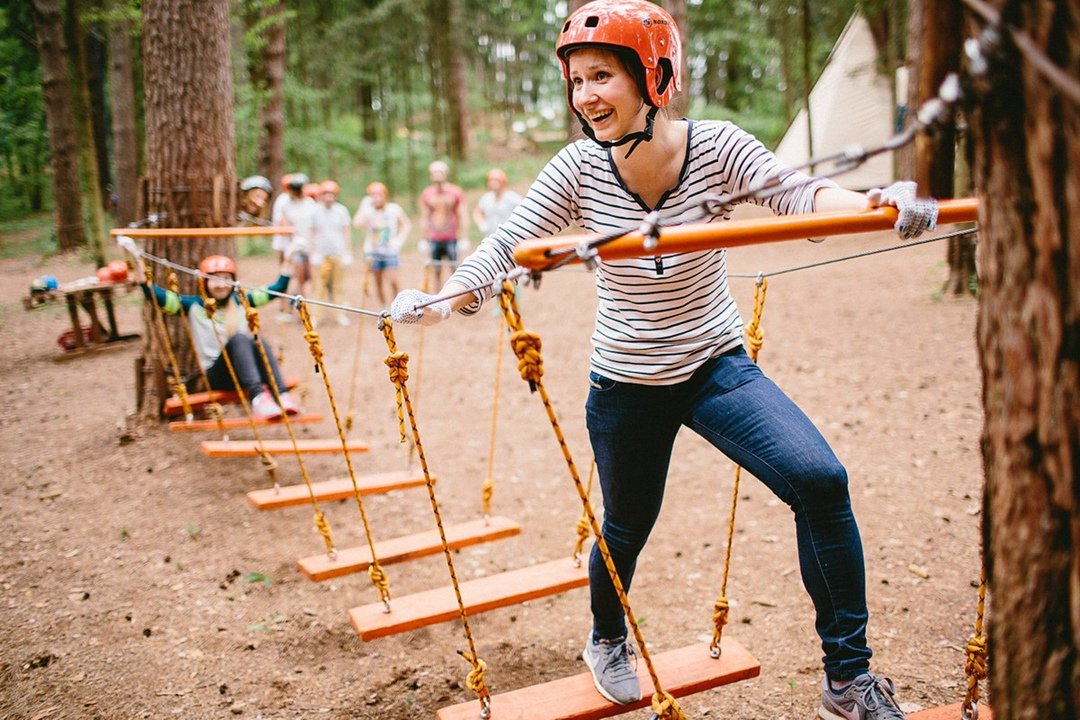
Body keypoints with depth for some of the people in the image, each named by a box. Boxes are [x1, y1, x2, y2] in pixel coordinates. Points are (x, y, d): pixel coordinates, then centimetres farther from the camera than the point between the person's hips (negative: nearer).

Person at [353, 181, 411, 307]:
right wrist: (364, 206, -20)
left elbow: (406, 225, 9)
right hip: (373, 251, 1)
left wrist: (399, 240, -3)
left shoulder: (394, 209, -2)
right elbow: (357, 224, -24)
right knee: (378, 282, 7)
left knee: (393, 281, -12)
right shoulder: (367, 210, -5)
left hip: (390, 251, -1)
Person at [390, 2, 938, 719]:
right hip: (625, 385, 1)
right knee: (626, 529, 16)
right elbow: (509, 244, -14)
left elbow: (796, 191, -27)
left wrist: (875, 203, -47)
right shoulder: (579, 169, -12)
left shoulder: (714, 146, -14)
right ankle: (607, 640, 50)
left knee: (820, 479, -19)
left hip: (717, 366, 0)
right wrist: (444, 301, -31)